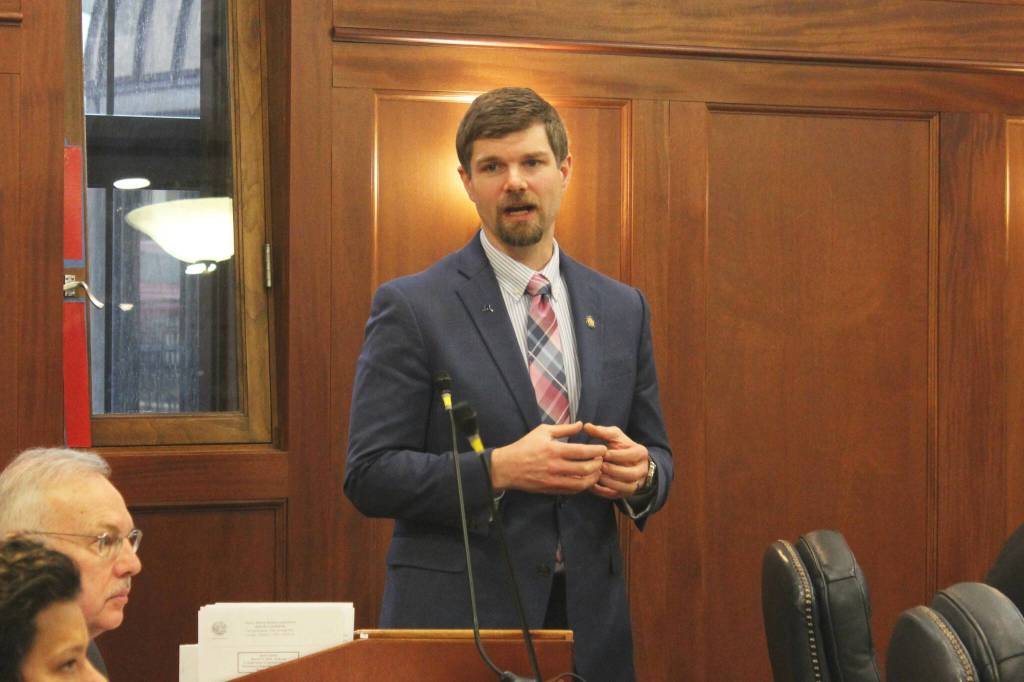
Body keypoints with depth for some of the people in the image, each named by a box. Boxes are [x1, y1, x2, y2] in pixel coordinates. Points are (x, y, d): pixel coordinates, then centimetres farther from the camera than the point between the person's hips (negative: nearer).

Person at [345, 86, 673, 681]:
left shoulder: (623, 309, 9)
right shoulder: (411, 308, -4)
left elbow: (657, 452, 14)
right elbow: (368, 475, -9)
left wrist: (641, 473, -9)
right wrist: (500, 469, -21)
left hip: (591, 621, 4)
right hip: (457, 616, -4)